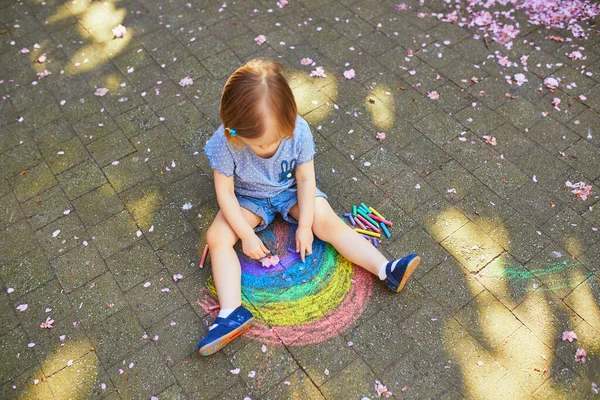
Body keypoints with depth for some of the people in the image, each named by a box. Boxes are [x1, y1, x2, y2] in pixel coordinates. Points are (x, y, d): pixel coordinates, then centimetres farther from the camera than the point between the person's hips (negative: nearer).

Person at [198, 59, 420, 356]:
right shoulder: (224, 143, -30)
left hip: (291, 191, 0)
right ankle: (232, 312, -26)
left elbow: (305, 178, -16)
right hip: (249, 198, 0)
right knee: (217, 237, -21)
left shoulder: (298, 130, -27)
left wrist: (305, 225, -15)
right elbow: (225, 192, -20)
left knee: (329, 223, -18)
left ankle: (386, 270, -19)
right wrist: (247, 234, -19)